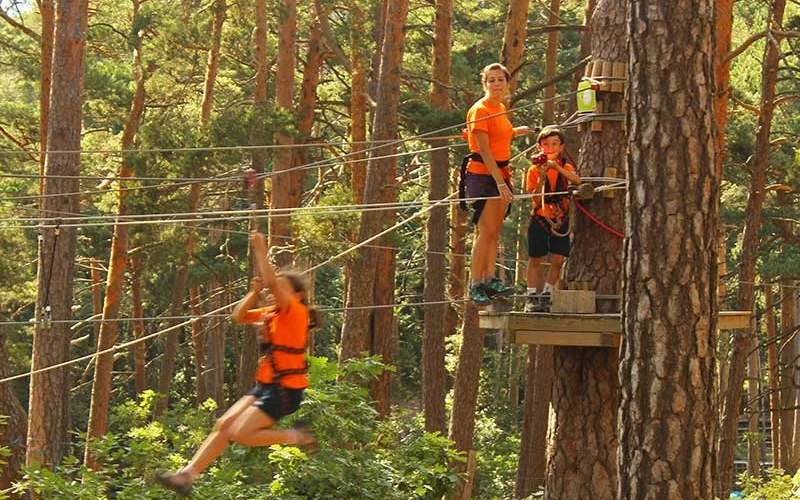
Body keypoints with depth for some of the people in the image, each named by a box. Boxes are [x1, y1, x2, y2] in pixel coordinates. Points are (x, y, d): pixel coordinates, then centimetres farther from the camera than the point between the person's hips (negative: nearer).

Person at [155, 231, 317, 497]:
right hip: (265, 385, 9)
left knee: (240, 433, -16)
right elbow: (239, 316, 16)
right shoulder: (272, 314, 13)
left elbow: (272, 282, -27)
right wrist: (254, 292, 2)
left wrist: (261, 252, -20)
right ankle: (187, 475, 2)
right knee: (224, 425, 2)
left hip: (285, 390, -9)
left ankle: (296, 437, -2)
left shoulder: (296, 312, -13)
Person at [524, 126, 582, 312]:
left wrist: (557, 168, -28)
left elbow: (577, 180, -19)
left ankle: (546, 295, 12)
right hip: (540, 219, -2)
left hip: (560, 220, 2)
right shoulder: (534, 170, -3)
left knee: (558, 260, -1)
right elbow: (536, 199, -9)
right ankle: (531, 296, 5)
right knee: (535, 259, 0)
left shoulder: (565, 168, 4)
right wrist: (542, 179, -21)